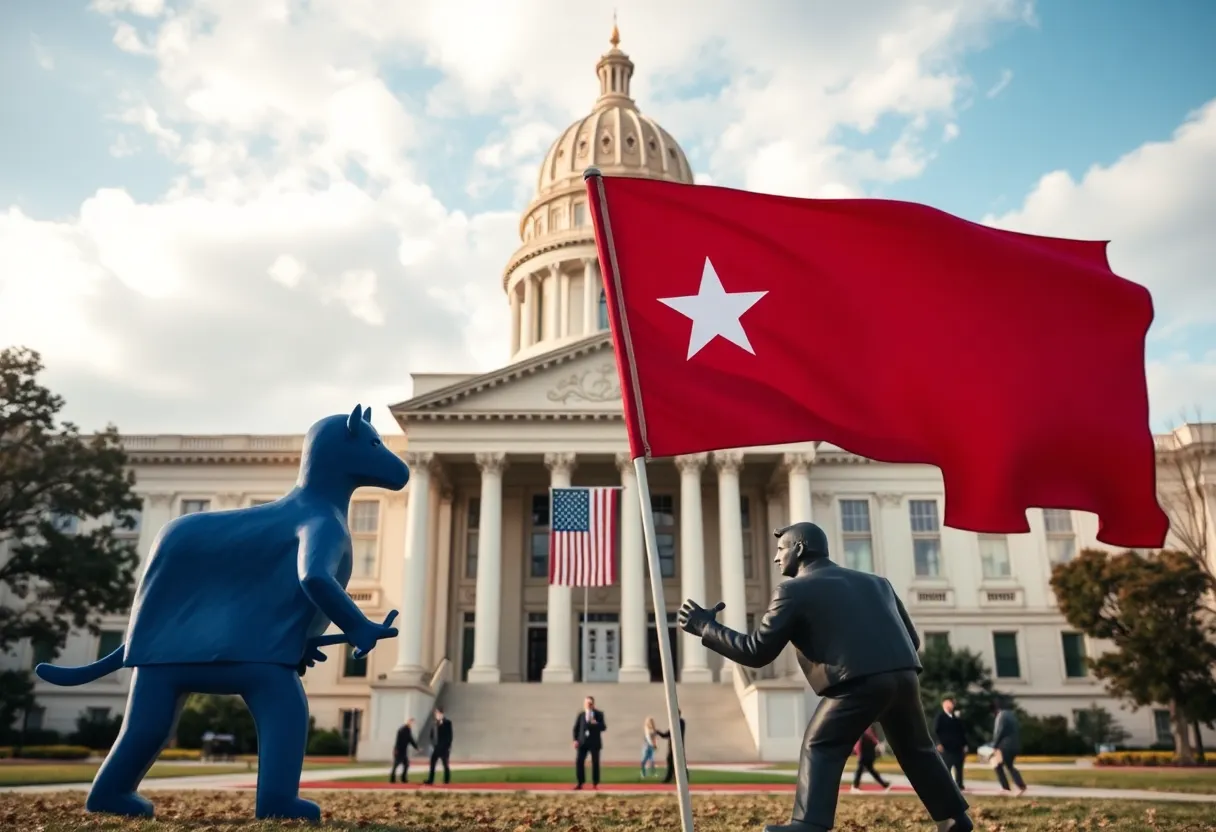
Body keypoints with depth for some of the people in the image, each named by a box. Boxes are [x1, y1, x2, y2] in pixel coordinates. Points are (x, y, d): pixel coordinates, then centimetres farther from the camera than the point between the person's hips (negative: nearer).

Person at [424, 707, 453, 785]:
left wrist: (448, 746, -13)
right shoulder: (434, 723, 8)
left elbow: (449, 735, -9)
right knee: (432, 764, 1)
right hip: (436, 747, 5)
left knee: (445, 764, 3)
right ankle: (430, 780, 4)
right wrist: (433, 744, 1)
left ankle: (447, 780, 11)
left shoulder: (447, 722, -7)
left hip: (444, 747, -5)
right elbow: (432, 735, 13)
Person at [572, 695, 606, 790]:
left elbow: (603, 728, -1)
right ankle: (580, 783, 2)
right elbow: (576, 728, 7)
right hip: (582, 742, 1)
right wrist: (575, 740, -3)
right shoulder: (581, 714, 5)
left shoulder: (599, 714, 2)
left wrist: (596, 724, -20)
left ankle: (595, 784, 12)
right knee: (579, 761, -7)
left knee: (595, 763, 3)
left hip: (594, 742, -1)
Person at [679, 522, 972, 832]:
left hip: (860, 681, -6)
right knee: (916, 749, 26)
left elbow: (757, 652, 4)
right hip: (904, 675, 6)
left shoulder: (793, 590, 7)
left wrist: (705, 626, 14)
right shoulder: (876, 582, 25)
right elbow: (912, 639, 25)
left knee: (819, 749, 7)